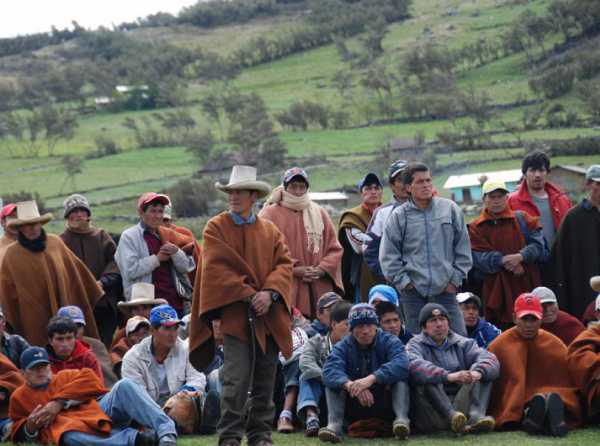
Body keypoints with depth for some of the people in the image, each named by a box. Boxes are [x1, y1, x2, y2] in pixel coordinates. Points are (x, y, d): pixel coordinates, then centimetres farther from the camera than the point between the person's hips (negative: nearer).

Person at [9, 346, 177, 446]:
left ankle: (166, 431, -41)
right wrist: (30, 427, -1)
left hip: (100, 411, 3)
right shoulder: (19, 397, 26)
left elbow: (90, 379, 7)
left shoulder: (65, 376, 29)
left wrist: (59, 403, -3)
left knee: (124, 386, -24)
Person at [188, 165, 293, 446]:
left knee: (265, 382, 6)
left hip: (268, 317, 4)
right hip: (235, 314, -4)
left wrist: (269, 292, -12)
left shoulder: (270, 231, 14)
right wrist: (248, 295, -13)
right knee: (236, 379, -12)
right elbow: (217, 267, -6)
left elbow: (285, 264, 6)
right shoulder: (216, 228, 4)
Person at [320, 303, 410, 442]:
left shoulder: (390, 342, -5)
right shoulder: (342, 347, -1)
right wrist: (349, 384, -45)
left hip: (385, 408, -1)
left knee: (399, 378, -23)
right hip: (354, 412, 1)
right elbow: (329, 371, -23)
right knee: (333, 381, -17)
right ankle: (334, 424, -37)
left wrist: (372, 378, -44)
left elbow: (401, 364, -29)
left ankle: (401, 419, -43)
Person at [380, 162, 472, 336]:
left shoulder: (450, 209, 6)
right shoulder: (398, 216, 2)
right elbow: (388, 256, 4)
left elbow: (463, 249, 10)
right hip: (413, 292, -1)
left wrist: (456, 278, 4)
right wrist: (403, 281, -3)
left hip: (445, 289, 1)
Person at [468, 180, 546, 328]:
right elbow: (478, 257, -6)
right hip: (497, 292, -1)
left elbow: (538, 245, -1)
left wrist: (521, 256, -18)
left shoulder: (522, 219, 10)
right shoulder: (476, 228, 7)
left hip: (527, 287, 1)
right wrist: (503, 261, -18)